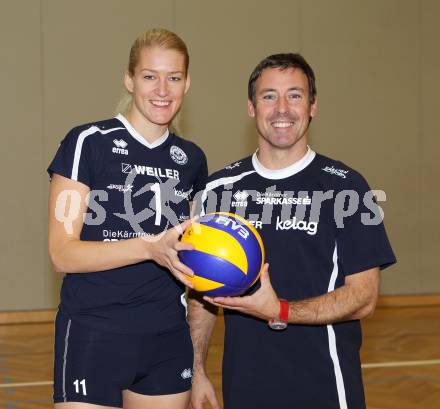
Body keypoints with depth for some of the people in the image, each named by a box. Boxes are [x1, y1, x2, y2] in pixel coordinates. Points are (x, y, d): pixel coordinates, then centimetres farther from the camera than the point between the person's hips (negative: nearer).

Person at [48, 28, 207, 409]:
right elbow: (62, 252, -14)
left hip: (168, 341, 5)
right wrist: (151, 247, -24)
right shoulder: (88, 143, -6)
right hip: (93, 338, -5)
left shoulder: (191, 160, 10)